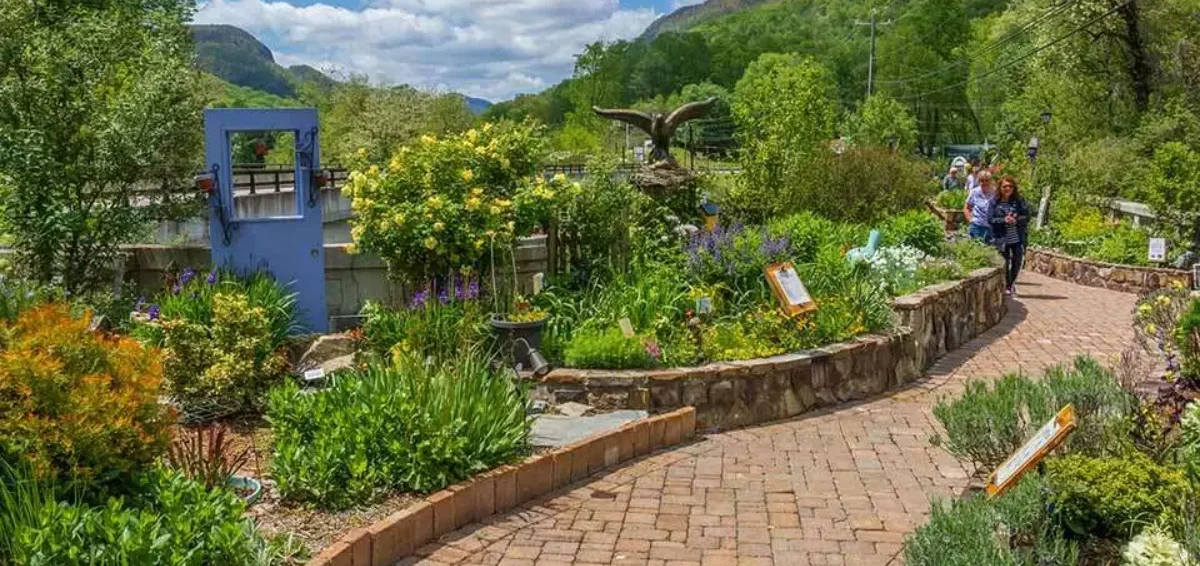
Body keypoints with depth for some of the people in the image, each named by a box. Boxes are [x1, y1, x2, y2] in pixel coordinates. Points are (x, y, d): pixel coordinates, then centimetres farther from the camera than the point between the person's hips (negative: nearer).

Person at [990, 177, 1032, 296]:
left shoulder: (1019, 201, 4)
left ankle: (1012, 283, 30)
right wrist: (1004, 220, -19)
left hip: (1018, 238, 2)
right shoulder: (995, 202, -1)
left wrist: (1016, 220, -18)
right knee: (1005, 263, 4)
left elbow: (1026, 216, 0)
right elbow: (991, 219, -6)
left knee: (1017, 262, 5)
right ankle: (1007, 286, 22)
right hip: (1002, 239, -2)